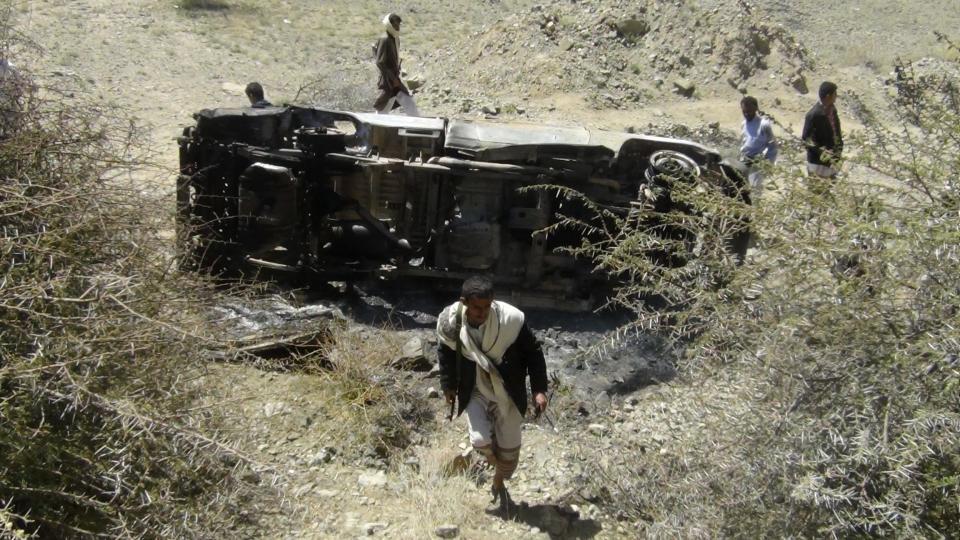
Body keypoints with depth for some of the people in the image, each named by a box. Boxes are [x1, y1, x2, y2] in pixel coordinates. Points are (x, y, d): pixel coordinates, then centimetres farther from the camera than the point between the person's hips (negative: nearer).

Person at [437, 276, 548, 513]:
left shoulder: (510, 319, -25)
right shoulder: (450, 322, -20)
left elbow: (533, 352, -11)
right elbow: (445, 354, 1)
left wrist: (539, 389, -12)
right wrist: (448, 386, 10)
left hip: (507, 391, 0)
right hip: (474, 391, 1)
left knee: (509, 448, 7)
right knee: (481, 441, -12)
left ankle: (498, 486, 39)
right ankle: (500, 464, 26)